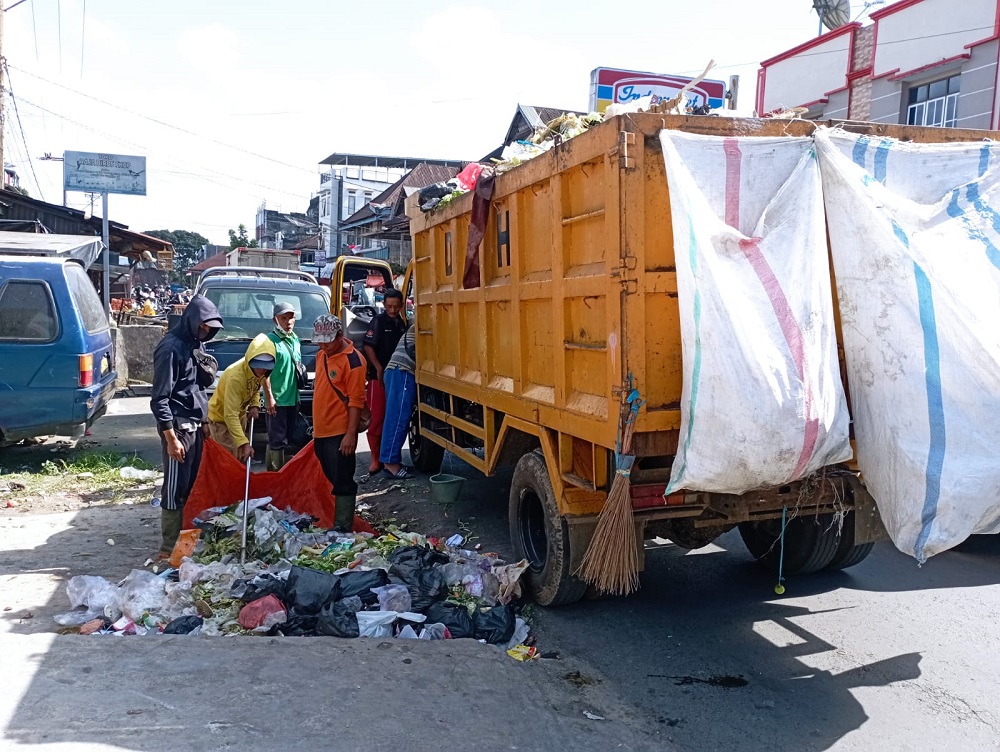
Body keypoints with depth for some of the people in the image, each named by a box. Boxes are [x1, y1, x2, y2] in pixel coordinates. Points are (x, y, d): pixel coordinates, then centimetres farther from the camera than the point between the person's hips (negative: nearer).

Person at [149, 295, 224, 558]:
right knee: (175, 487, -2)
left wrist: (207, 368, 3)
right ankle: (169, 547, 7)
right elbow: (160, 397, -17)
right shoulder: (171, 347, -14)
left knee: (192, 484, 11)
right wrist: (171, 437, -19)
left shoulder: (196, 344, 12)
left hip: (196, 423, 8)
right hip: (178, 426, -8)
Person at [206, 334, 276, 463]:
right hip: (221, 417, -7)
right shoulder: (235, 377, -38)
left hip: (240, 414, 7)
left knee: (240, 457, 15)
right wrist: (244, 443, -46)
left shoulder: (258, 370, -16)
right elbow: (230, 415, -39)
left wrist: (255, 405, -12)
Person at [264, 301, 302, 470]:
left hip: (293, 398, 8)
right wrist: (269, 397, -18)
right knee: (277, 439, -5)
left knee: (288, 437, 15)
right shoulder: (271, 340, -11)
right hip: (277, 399, -8)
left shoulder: (295, 339, 12)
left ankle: (272, 470, 27)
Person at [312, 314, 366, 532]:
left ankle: (343, 528, 4)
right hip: (321, 431, 9)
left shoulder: (353, 360, -15)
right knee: (330, 479, 17)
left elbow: (356, 400, -17)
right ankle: (329, 520, 29)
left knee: (342, 482, -2)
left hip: (340, 432, -8)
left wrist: (351, 434, -20)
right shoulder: (321, 355, 11)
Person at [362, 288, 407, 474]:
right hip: (379, 376, -6)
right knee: (376, 418, -5)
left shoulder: (402, 323, 12)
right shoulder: (378, 321, -5)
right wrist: (379, 369, -17)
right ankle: (375, 458, 2)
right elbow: (368, 347, -12)